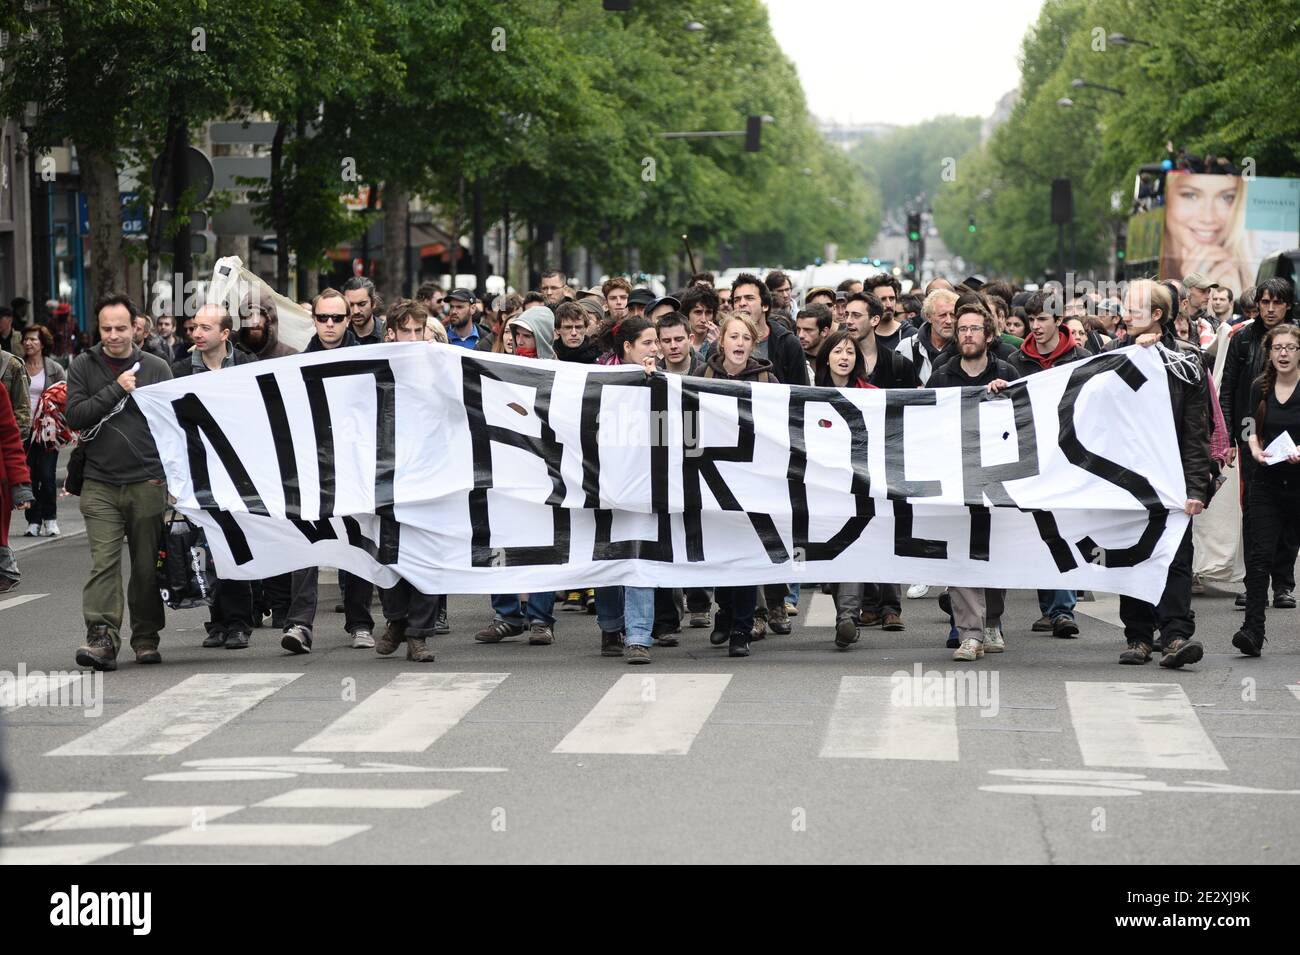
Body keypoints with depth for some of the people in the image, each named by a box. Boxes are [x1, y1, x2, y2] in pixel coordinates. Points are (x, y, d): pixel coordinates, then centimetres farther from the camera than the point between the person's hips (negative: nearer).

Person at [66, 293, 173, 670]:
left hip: (148, 483, 1)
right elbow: (75, 416, -3)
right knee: (103, 562, -10)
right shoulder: (83, 366, 6)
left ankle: (146, 638, 15)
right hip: (100, 484, 0)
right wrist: (116, 390, -11)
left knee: (147, 565, 5)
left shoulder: (156, 368, 7)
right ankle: (102, 637, -14)